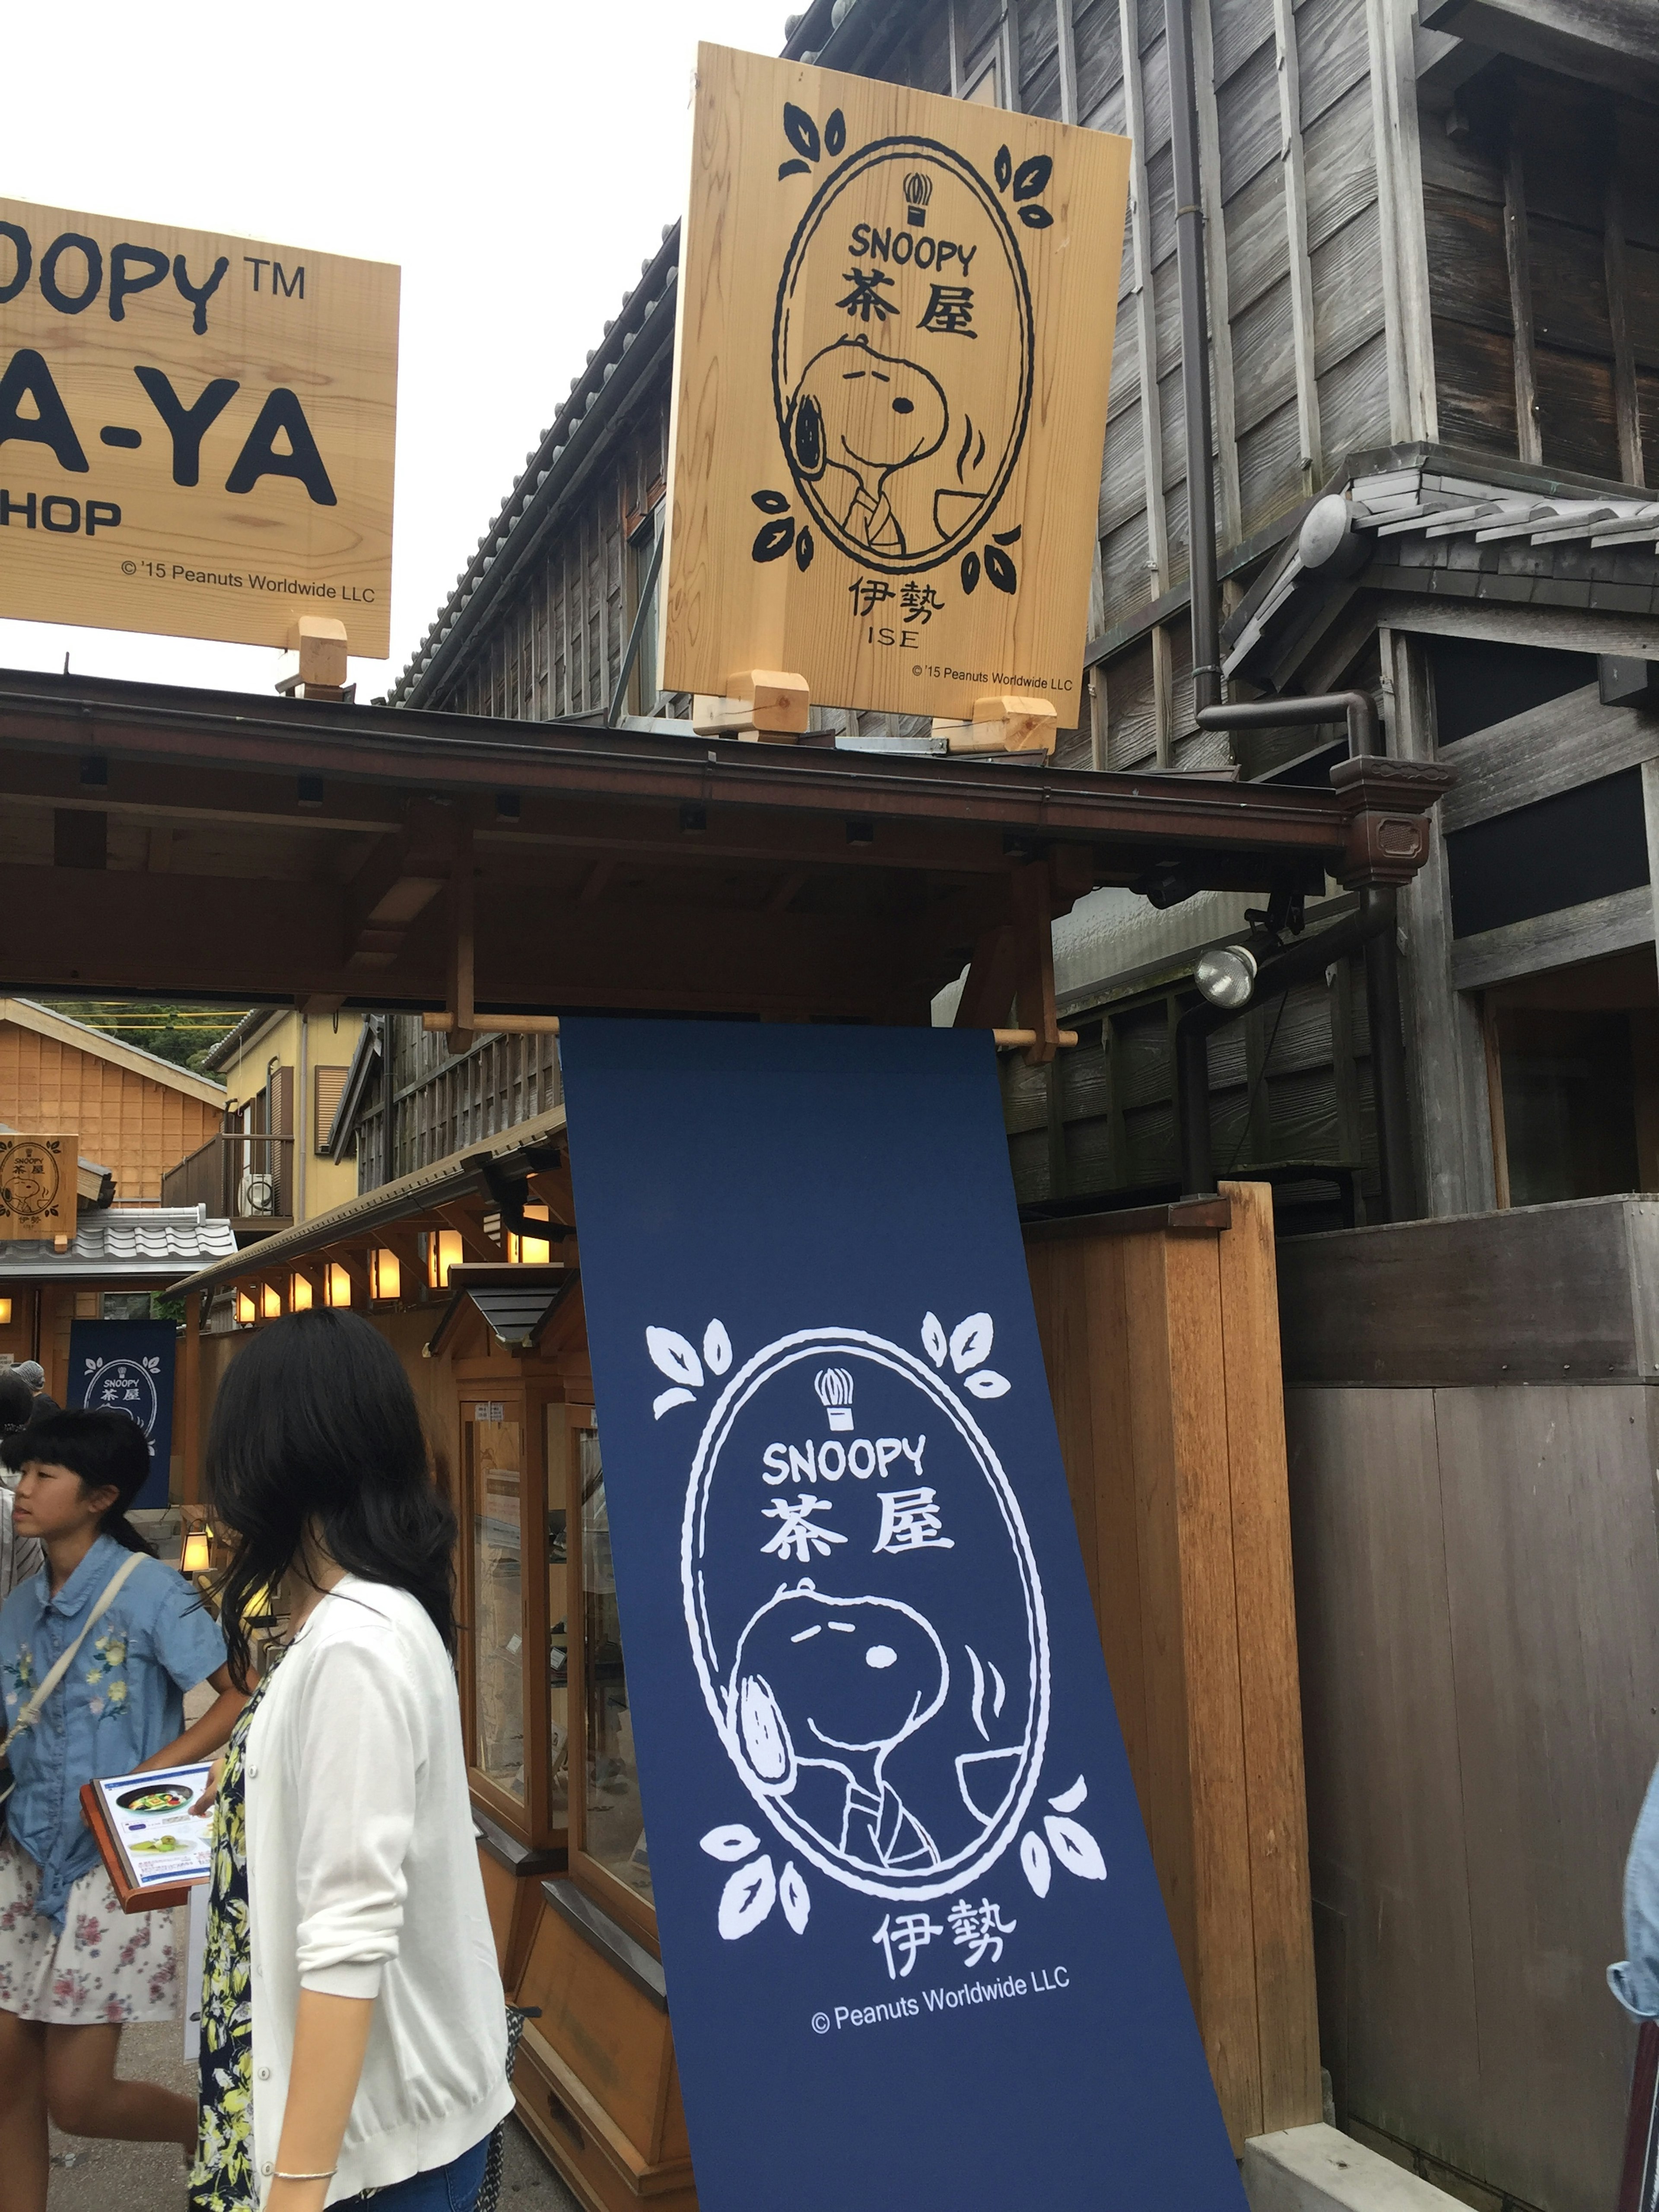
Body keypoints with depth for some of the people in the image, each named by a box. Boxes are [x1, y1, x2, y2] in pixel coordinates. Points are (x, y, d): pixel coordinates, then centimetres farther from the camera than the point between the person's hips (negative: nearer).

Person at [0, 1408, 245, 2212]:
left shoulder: (145, 1588, -14)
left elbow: (243, 1698, -15)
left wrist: (153, 1774, -22)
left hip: (109, 1864, -6)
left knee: (76, 2098, 2)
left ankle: (210, 2131, 31)